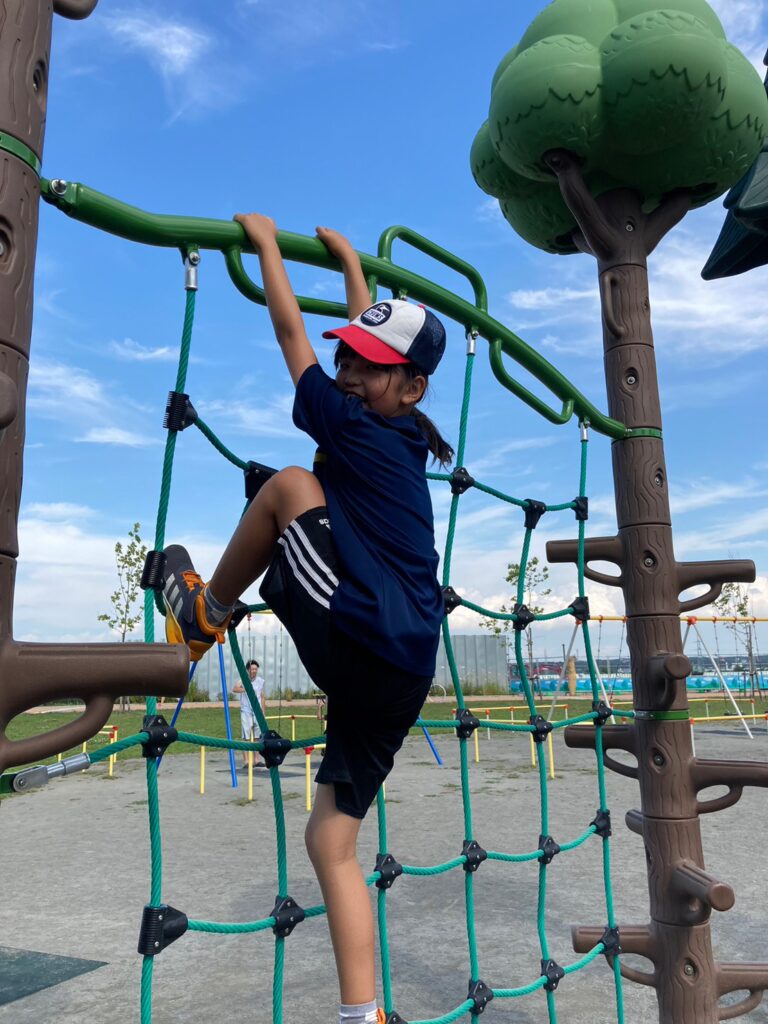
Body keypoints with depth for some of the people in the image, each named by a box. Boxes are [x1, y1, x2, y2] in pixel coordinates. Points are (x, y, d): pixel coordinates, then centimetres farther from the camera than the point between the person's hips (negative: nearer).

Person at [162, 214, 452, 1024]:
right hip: (397, 674, 9)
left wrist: (266, 243, 20)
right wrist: (349, 260, 45)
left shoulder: (354, 428, -3)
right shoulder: (402, 437, 17)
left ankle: (204, 613, 16)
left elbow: (290, 332, 6)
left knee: (291, 483, 2)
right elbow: (369, 337, 33)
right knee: (331, 841, 14)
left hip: (359, 645, -9)